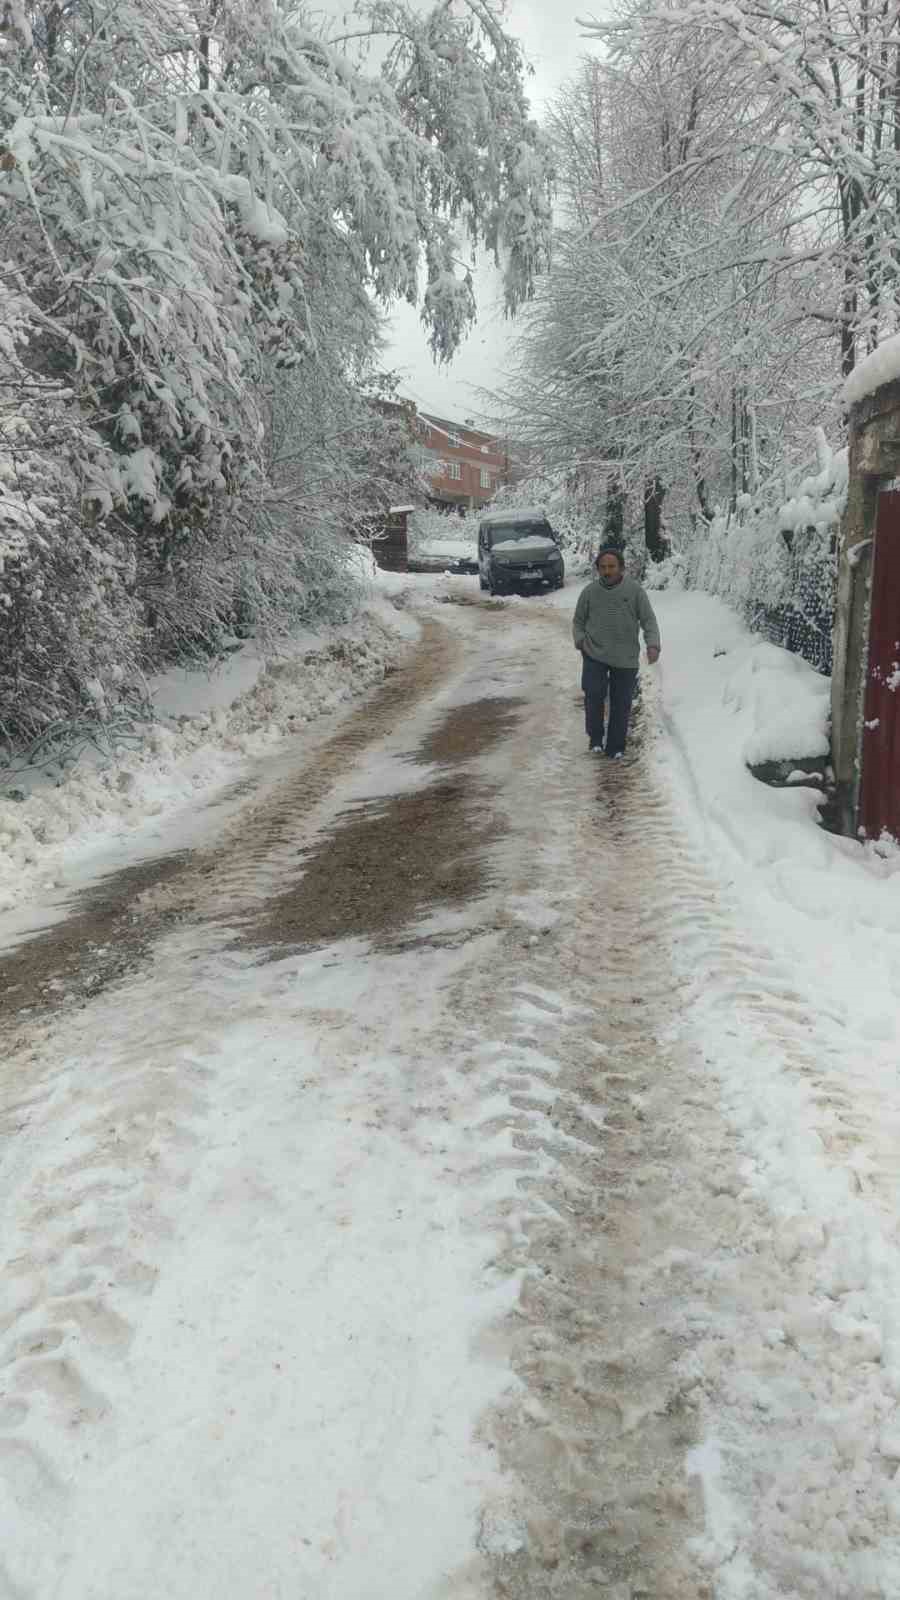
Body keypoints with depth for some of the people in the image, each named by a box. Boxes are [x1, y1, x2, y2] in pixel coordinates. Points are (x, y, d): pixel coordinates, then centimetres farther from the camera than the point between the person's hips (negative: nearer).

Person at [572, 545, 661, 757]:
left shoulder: (634, 590, -2)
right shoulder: (590, 592, 2)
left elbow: (649, 620, -1)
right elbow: (578, 621, 14)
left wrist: (653, 644, -16)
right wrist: (580, 640, -4)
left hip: (626, 659, 0)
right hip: (594, 655, 0)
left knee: (621, 703, 4)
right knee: (594, 694, -17)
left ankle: (615, 747, 19)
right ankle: (595, 738, 3)